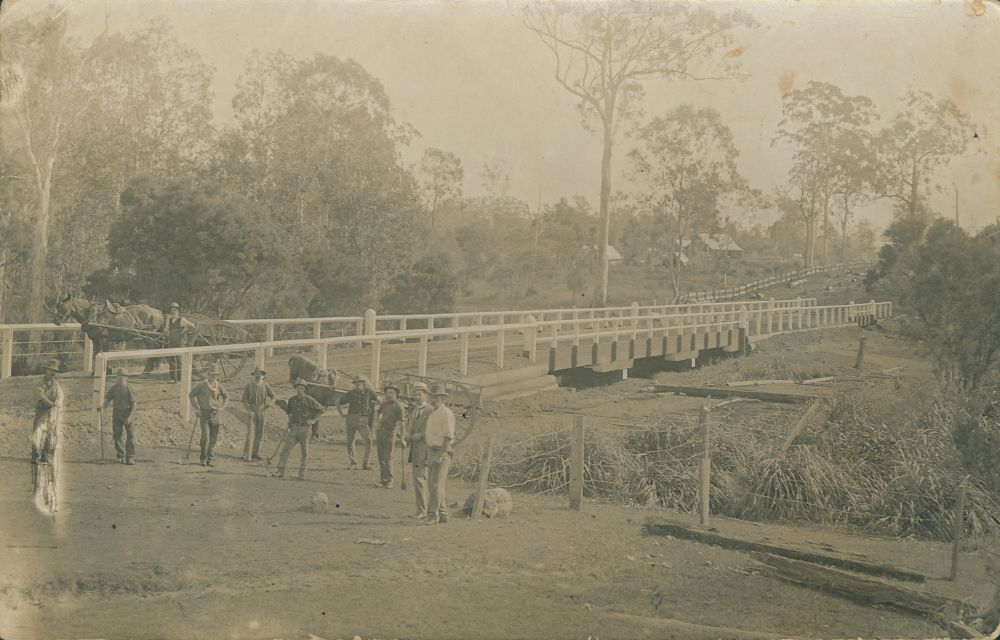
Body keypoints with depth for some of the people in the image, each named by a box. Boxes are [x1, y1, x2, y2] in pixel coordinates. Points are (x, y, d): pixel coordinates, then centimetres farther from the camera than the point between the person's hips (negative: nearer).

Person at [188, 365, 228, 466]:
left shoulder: (219, 386, 2)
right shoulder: (201, 385, -6)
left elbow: (226, 397, 16)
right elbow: (192, 395, 6)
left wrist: (222, 407, 2)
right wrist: (197, 408, 1)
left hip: (215, 414, 3)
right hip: (204, 413, -3)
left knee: (214, 437, 4)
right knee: (205, 436, -13)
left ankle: (209, 459, 17)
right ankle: (203, 459, -3)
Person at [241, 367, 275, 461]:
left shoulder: (265, 386, 3)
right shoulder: (249, 386, -5)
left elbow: (273, 397, 11)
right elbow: (244, 400, -5)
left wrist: (267, 406, -2)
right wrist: (249, 410, -15)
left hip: (261, 411, 4)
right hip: (252, 410, -4)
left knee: (259, 433, 8)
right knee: (250, 433, -9)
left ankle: (256, 453, 17)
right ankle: (247, 454, -9)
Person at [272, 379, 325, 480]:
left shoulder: (308, 399, -4)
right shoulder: (292, 399, 6)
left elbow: (321, 409, 2)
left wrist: (312, 419, -1)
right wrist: (289, 421, 10)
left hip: (304, 429, -2)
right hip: (293, 429, 2)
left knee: (305, 452, 3)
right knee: (285, 449, -6)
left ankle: (302, 473, 13)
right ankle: (281, 471, -3)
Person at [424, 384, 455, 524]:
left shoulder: (446, 413, -10)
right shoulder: (431, 413, 17)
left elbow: (449, 437, -16)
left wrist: (441, 455, -21)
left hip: (442, 452, -9)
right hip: (431, 452, 9)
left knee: (436, 485, -11)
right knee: (432, 485, 10)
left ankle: (432, 515, -10)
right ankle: (443, 514, 17)